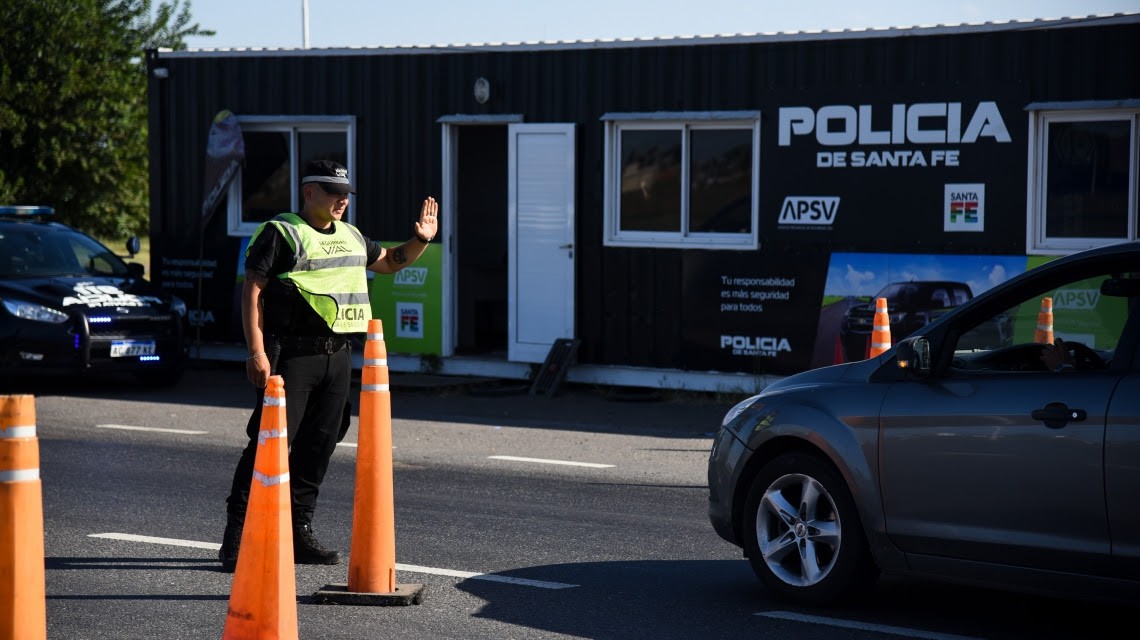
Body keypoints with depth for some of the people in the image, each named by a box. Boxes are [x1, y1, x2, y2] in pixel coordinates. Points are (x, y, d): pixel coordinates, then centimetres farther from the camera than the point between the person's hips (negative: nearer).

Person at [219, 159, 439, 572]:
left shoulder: (352, 238, 18)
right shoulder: (280, 234, -3)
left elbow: (388, 262, 35)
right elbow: (252, 291, -8)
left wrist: (421, 240, 16)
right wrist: (257, 352, -16)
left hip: (338, 354, 7)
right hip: (292, 353, -7)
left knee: (319, 445, 8)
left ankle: (300, 534, 16)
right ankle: (236, 537, -7)